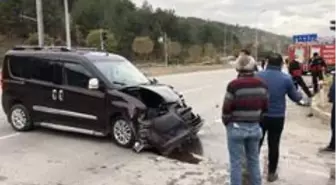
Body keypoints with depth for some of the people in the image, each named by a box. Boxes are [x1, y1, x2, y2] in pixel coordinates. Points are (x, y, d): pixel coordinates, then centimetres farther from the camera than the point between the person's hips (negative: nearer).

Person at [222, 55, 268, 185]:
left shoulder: (234, 85, -17)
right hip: (255, 127, 5)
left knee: (236, 162, 8)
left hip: (236, 127, -5)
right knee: (254, 160, 21)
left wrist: (226, 122, 6)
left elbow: (227, 108, -12)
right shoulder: (261, 85, 0)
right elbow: (265, 107, 6)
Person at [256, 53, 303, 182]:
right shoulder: (286, 78, -8)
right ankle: (271, 173, 24)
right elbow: (295, 97, 4)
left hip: (260, 116, 0)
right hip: (277, 117, 0)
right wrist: (300, 95, 26)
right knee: (274, 146, 12)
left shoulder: (258, 76, -8)